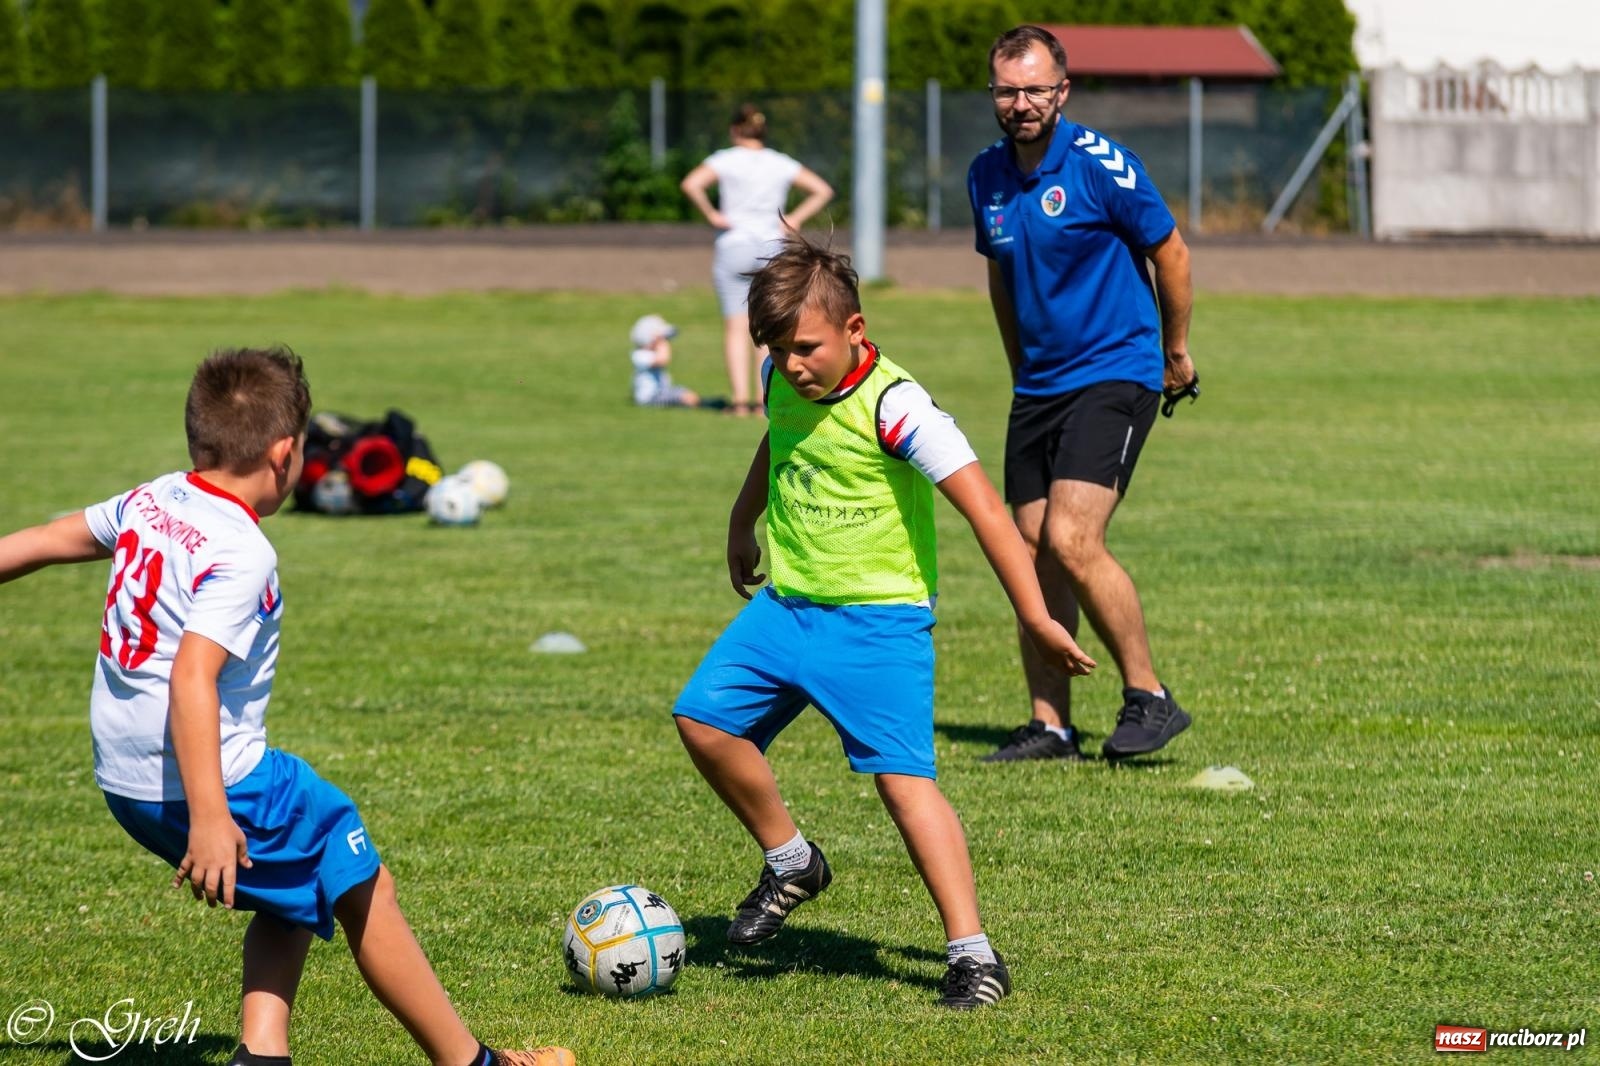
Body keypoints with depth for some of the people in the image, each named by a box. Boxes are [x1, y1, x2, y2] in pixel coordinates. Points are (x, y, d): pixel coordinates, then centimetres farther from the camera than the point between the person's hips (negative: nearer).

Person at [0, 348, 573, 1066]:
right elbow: (192, 676, -30)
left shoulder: (150, 503, 6)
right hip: (220, 781, -9)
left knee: (294, 896, 25)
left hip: (122, 783, 9)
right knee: (363, 890, 7)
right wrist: (210, 820, -35)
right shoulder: (241, 556, -20)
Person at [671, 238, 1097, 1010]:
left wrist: (1034, 617, -28)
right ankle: (791, 864, 22)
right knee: (704, 719, 1)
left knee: (903, 777, -15)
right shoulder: (784, 383, 1)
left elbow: (981, 505, -25)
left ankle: (973, 954, -16)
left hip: (879, 620, -7)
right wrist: (741, 526, 37)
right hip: (786, 605, 7)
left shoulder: (894, 408, -23)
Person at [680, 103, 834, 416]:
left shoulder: (726, 159, -3)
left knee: (736, 327, -3)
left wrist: (711, 214, -8)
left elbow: (691, 184, -18)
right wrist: (794, 219, 6)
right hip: (772, 247, 3)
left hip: (733, 246, -3)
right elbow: (822, 190, 9)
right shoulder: (782, 164, 7)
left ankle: (741, 399, -12)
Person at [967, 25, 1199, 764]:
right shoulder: (987, 176, 6)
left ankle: (1149, 698, -8)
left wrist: (1175, 354, 7)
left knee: (1072, 541, -19)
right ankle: (1050, 726, 8)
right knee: (1035, 555, 3)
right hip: (1038, 388, 7)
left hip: (1114, 375, -7)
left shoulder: (1099, 164, -13)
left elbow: (1169, 253, -2)